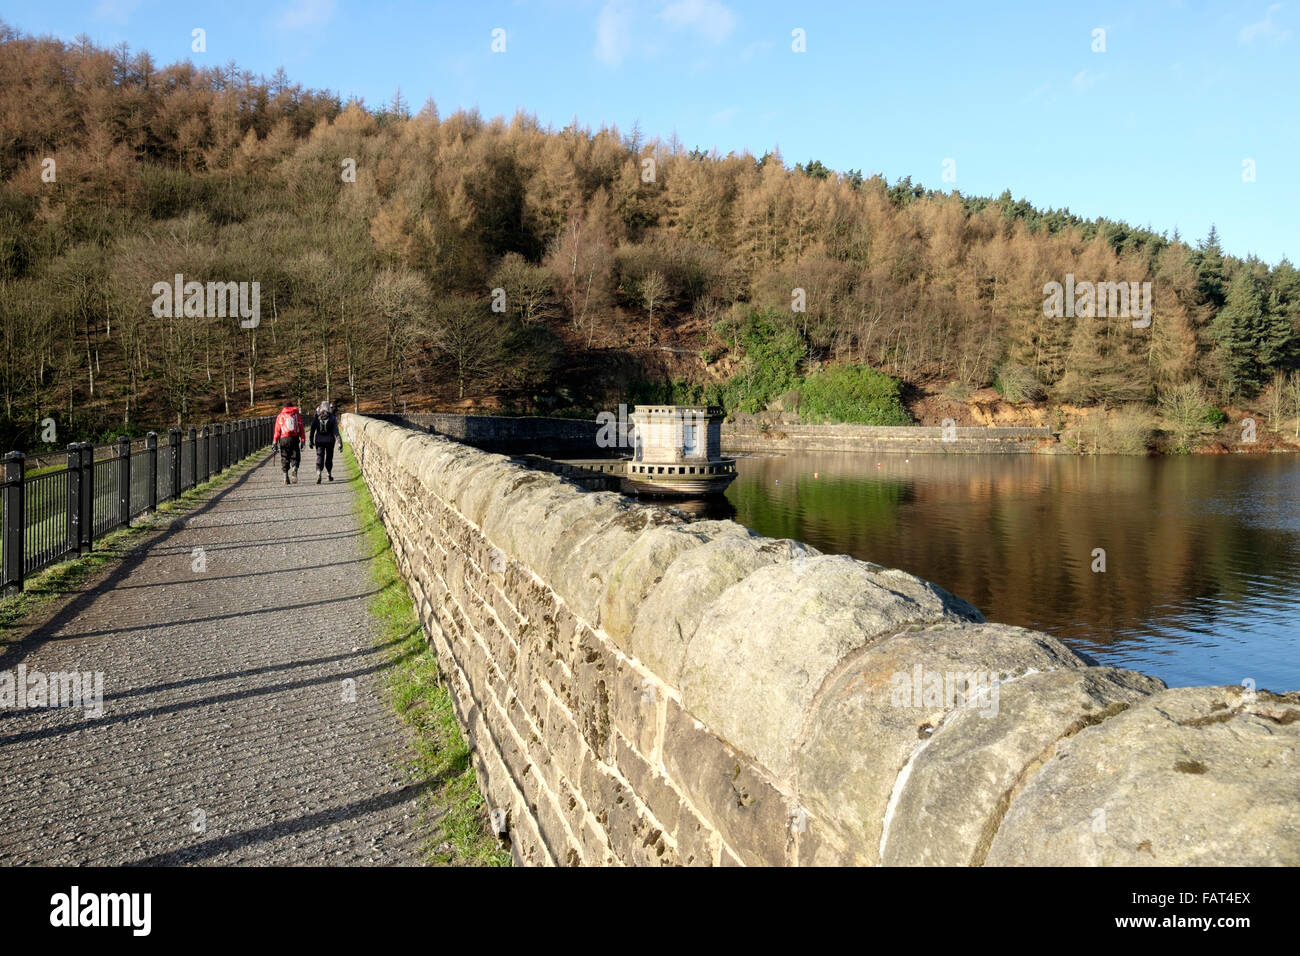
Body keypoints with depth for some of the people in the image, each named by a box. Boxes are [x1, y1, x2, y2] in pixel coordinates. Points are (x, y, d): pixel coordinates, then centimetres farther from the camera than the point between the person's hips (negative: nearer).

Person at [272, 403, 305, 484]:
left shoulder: (280, 416, 8)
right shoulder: (297, 415, 10)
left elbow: (277, 430, 3)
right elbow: (301, 429, 4)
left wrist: (275, 442, 4)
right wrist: (302, 441, 4)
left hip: (284, 439, 0)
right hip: (295, 439, 0)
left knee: (285, 459, 8)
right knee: (295, 458, 8)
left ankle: (286, 477, 2)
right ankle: (294, 469, -21)